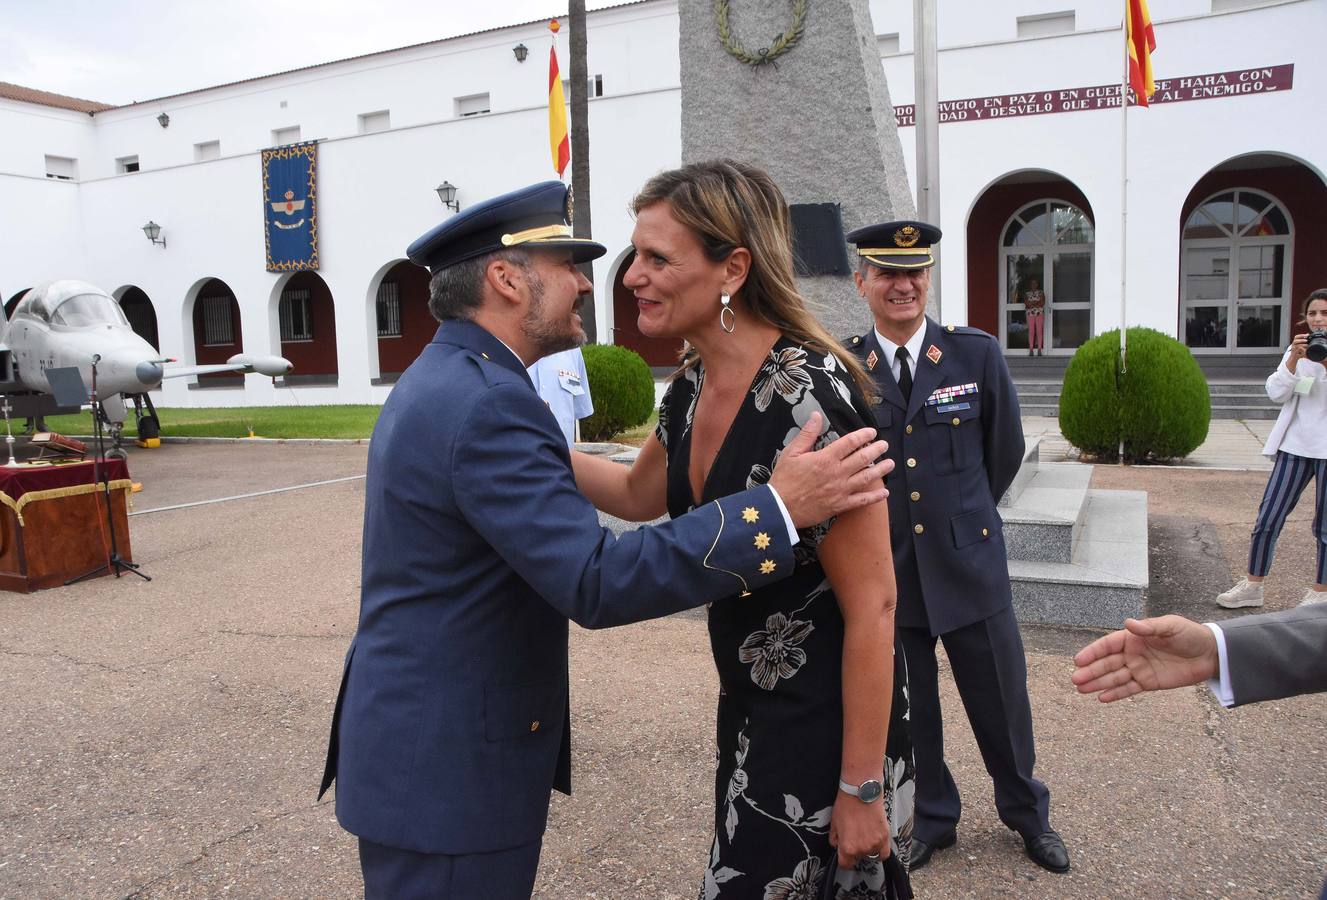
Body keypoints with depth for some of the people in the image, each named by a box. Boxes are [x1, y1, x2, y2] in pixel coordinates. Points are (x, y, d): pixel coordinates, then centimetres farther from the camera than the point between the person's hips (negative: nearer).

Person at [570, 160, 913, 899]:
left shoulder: (809, 398, -26)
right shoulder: (693, 388, -1)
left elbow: (872, 605, -22)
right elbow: (639, 495, 18)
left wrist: (863, 789, -17)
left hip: (826, 721, -8)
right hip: (749, 709, 8)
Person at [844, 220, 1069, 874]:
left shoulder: (977, 354, -5)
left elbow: (1006, 450, 7)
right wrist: (880, 523, 3)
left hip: (970, 564, 0)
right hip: (884, 569, 0)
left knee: (1001, 700, 14)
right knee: (907, 710, 15)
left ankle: (1026, 812, 41)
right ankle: (930, 820, 38)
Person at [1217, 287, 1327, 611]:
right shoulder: (1298, 349, 7)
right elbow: (1276, 393, -3)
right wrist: (1294, 358, -14)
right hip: (1296, 445, 3)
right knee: (1268, 519, 1)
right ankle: (1252, 586, 12)